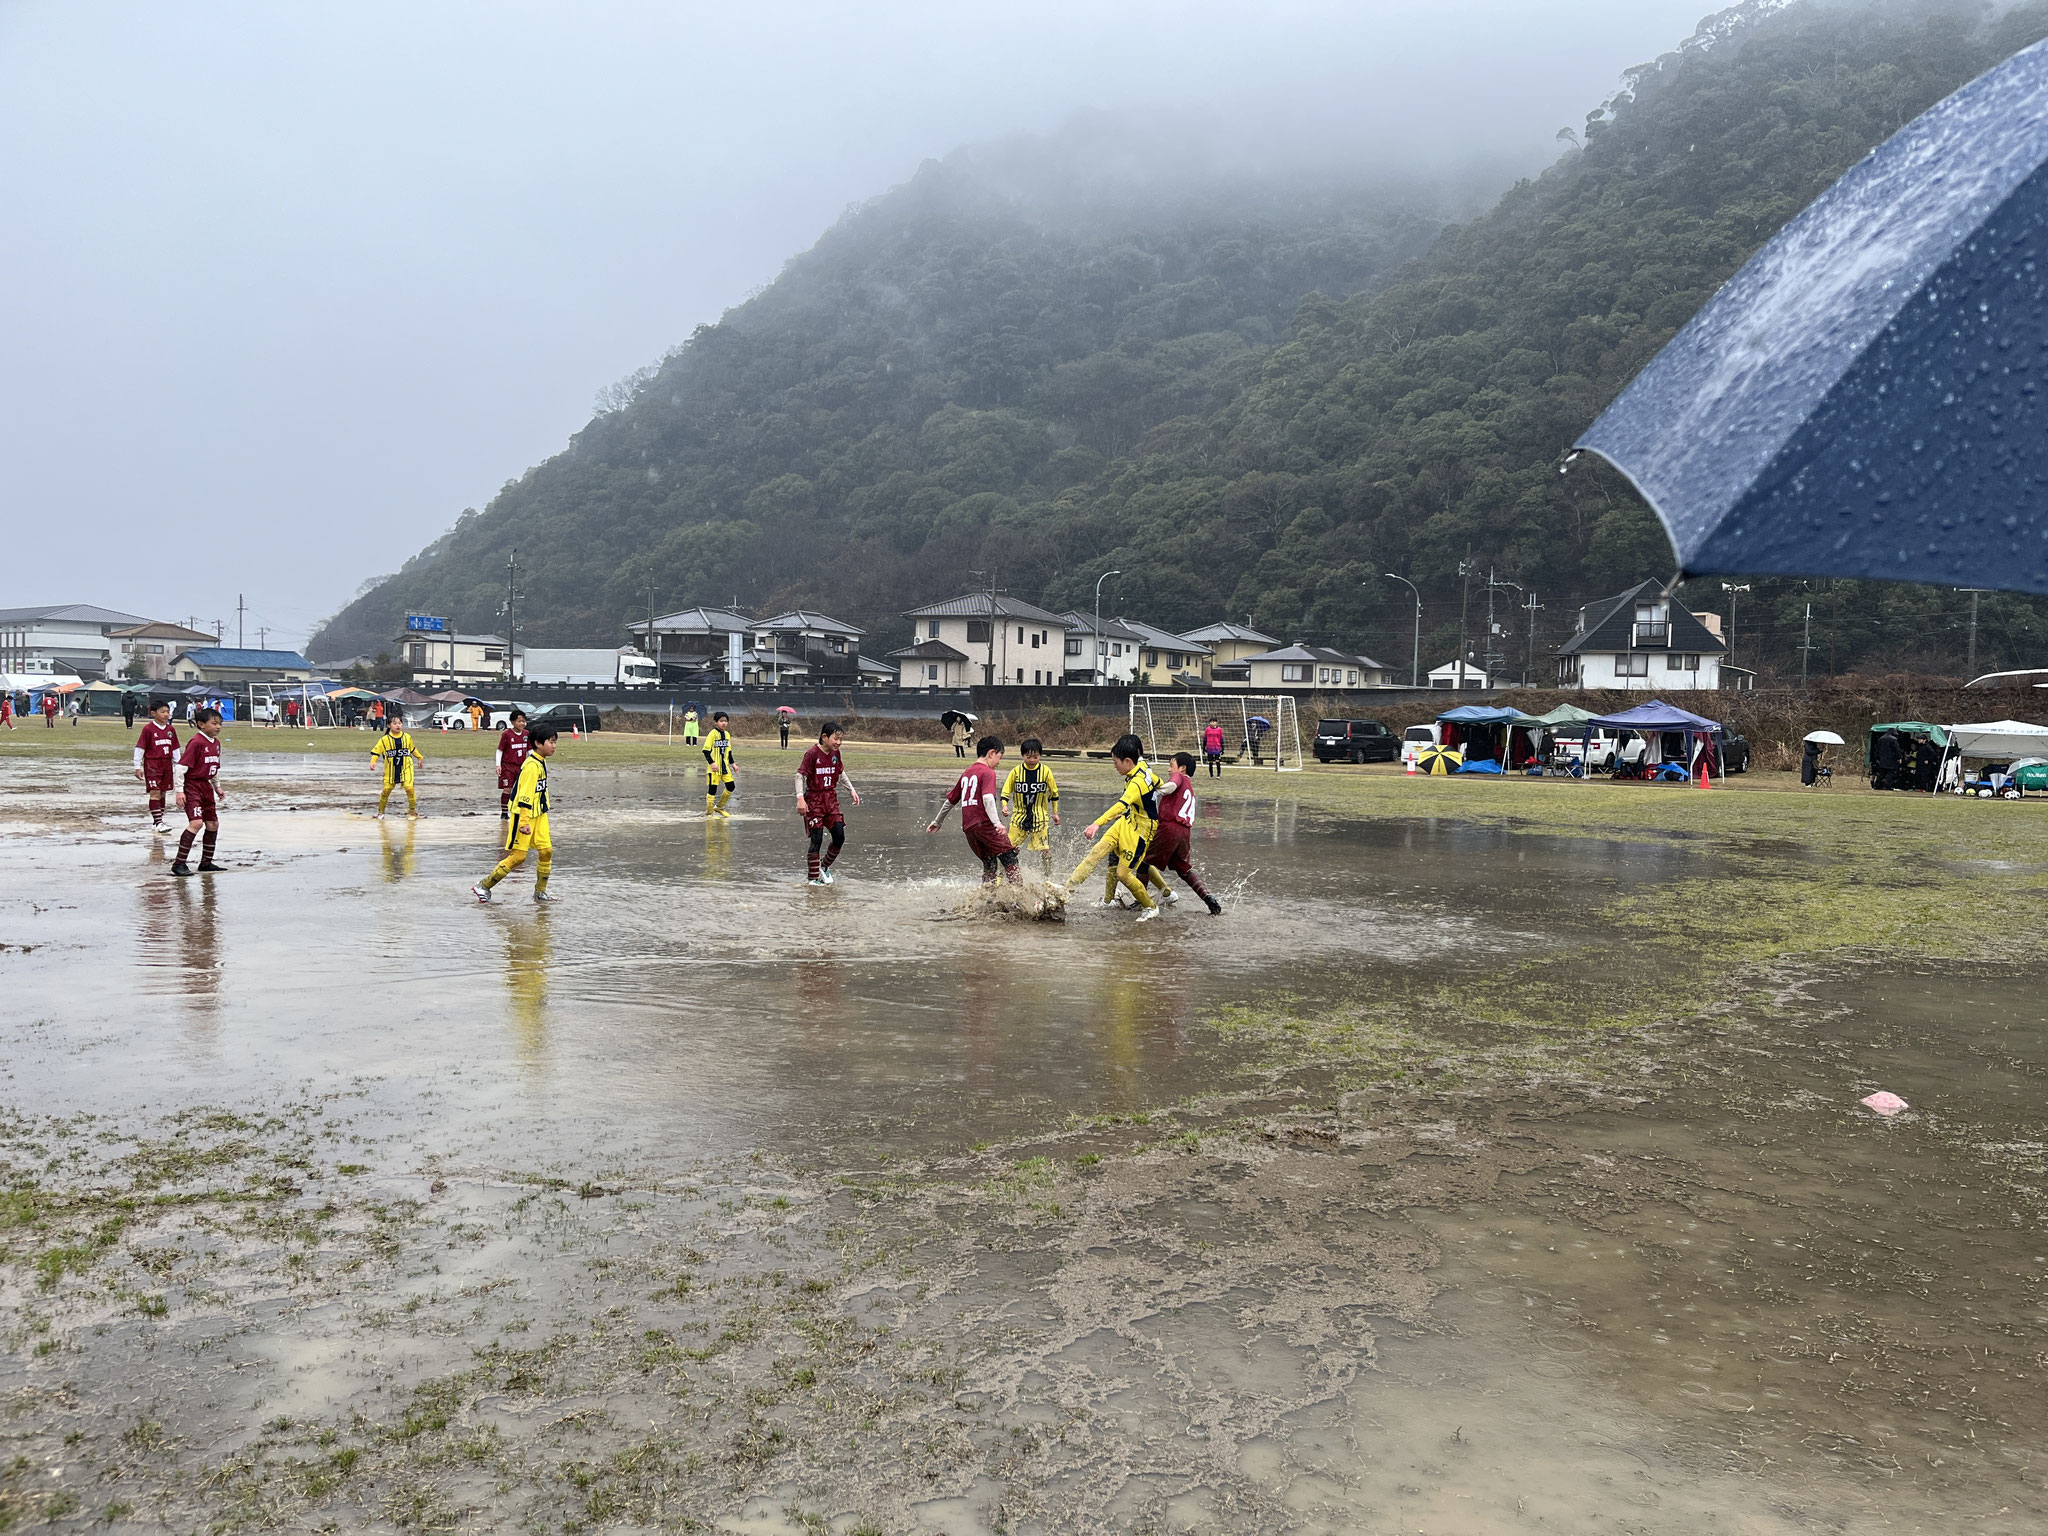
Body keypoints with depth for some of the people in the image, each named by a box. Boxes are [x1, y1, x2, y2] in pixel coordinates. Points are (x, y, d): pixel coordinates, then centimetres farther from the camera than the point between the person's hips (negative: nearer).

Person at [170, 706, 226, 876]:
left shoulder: (216, 742, 10)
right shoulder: (196, 742, -17)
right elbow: (181, 766, -18)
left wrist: (217, 786, 24)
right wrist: (179, 790, -19)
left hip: (206, 786, 9)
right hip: (191, 786, -9)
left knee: (213, 824, 10)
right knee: (196, 822, -20)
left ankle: (206, 862, 22)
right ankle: (179, 863, -14)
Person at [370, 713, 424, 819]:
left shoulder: (407, 737, 4)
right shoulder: (384, 739, -4)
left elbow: (412, 749, 21)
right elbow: (376, 751, -3)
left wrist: (419, 758, 30)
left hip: (405, 768, 1)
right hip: (391, 769, 0)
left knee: (409, 788, -13)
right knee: (386, 789, 1)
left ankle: (413, 810, 3)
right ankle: (381, 811, 18)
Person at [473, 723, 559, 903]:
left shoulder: (542, 763, 9)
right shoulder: (532, 766, -21)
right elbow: (525, 795, -25)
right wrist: (524, 822, -27)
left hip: (538, 814, 9)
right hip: (523, 814, -9)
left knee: (546, 850, 3)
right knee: (518, 856, -6)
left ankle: (540, 892, 15)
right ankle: (483, 887, 5)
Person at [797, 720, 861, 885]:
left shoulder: (835, 753, 4)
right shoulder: (812, 753, -15)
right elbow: (800, 775, -17)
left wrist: (852, 790, 14)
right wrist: (800, 798, -27)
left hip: (831, 799, 6)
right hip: (814, 800, -6)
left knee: (839, 837, 2)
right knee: (817, 839, -7)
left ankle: (824, 866, 26)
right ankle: (813, 878, 4)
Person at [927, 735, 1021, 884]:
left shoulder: (967, 773, 21)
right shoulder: (988, 772, -2)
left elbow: (951, 799, 29)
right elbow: (988, 798, -19)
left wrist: (937, 821, 38)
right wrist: (997, 822, -28)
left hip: (968, 827, 8)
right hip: (984, 822, -7)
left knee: (989, 864, 12)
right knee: (1009, 856, -8)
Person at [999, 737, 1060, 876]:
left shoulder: (1045, 771, -4)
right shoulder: (1016, 771, -4)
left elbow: (1054, 792, 8)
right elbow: (1006, 790, 4)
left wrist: (1055, 813, 10)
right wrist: (1005, 806, -12)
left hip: (1040, 816, -1)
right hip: (1019, 815, 1)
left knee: (1045, 849, -4)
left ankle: (1049, 877, 11)